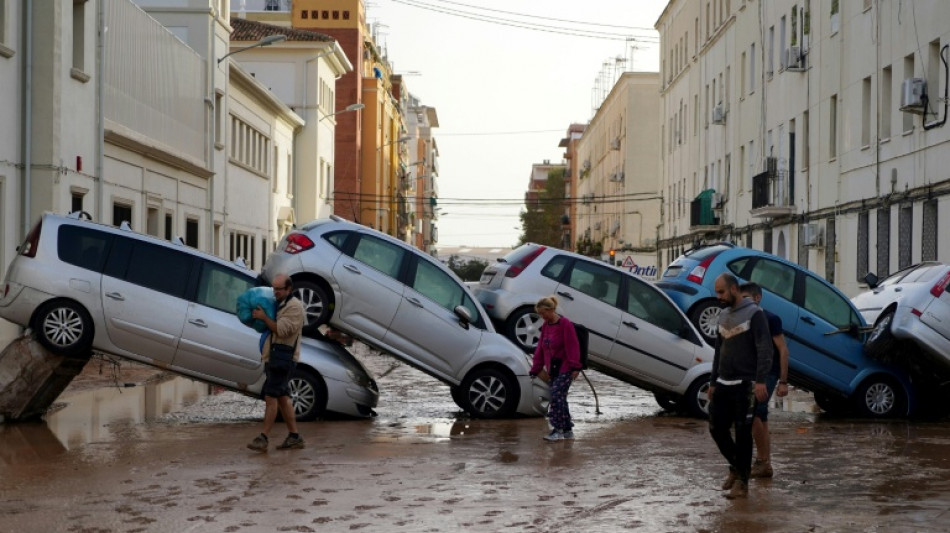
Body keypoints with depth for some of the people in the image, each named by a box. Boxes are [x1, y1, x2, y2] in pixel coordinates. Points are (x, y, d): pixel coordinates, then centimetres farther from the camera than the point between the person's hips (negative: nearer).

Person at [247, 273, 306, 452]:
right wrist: (258, 317, 11)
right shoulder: (279, 304, 20)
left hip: (283, 358, -10)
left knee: (271, 396, -12)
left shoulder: (294, 307, -11)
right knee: (282, 397, 10)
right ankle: (294, 436, 15)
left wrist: (264, 317, -16)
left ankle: (263, 438, -14)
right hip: (273, 357, 10)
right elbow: (270, 328, 28)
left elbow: (282, 330, -20)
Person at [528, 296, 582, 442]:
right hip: (552, 369, 8)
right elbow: (540, 349, 16)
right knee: (560, 398, 9)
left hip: (564, 369, -8)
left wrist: (575, 367, -19)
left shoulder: (565, 324, -12)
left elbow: (572, 347, -15)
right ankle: (568, 430, 17)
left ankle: (558, 430, -14)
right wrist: (535, 370, 15)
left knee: (556, 396, -16)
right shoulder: (545, 326, 12)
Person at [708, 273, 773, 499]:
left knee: (743, 433, -4)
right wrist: (713, 382, 20)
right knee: (717, 428, 5)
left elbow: (764, 350, -13)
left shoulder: (754, 314, -7)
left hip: (744, 385, -7)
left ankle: (742, 482, 2)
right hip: (723, 384, 7)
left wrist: (760, 380, -22)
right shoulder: (723, 315, 16)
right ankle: (736, 466, 26)